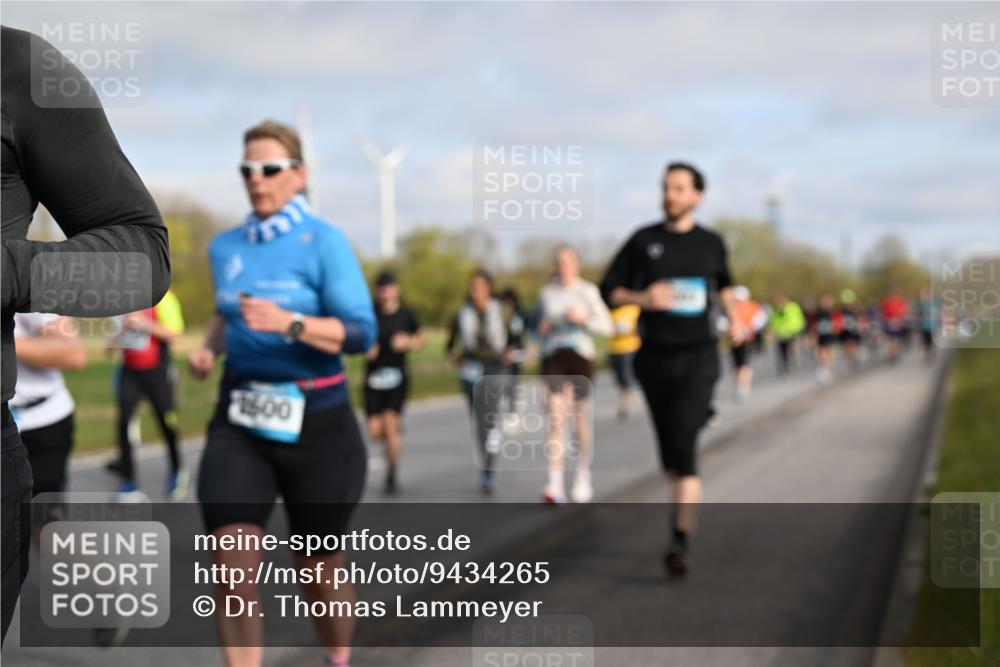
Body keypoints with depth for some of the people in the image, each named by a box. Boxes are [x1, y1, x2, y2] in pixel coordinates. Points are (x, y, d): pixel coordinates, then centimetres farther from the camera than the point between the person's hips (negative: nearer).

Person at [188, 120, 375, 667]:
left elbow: (360, 332, -17)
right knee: (233, 567, -13)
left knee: (317, 569, 12)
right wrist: (208, 347, 5)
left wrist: (289, 323, -31)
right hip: (239, 422, 3)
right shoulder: (225, 247, 5)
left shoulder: (323, 242, -11)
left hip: (315, 422, -3)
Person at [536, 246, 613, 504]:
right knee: (556, 418, -12)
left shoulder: (588, 291, 1)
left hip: (580, 356, -1)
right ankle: (555, 485, -20)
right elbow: (539, 324, 22)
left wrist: (583, 318, -16)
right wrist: (542, 327, -1)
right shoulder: (546, 292, 8)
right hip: (553, 357, 1)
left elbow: (606, 326, 0)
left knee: (580, 418, 9)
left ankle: (583, 476, 29)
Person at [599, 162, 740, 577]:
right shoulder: (644, 240, 1)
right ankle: (683, 500, 41)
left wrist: (733, 319, 12)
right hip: (655, 356, 2)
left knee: (683, 444, -17)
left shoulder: (711, 243, 6)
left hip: (698, 357, -1)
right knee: (669, 448, 11)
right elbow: (608, 290, 3)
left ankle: (682, 540, -19)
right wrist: (642, 298, -16)